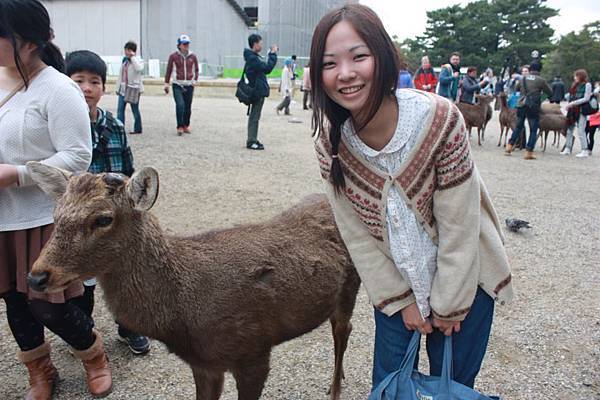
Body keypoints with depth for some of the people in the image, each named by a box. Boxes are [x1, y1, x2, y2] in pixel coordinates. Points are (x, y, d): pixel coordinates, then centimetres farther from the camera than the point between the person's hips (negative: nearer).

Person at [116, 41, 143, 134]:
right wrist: (118, 87, 16)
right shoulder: (124, 60, 12)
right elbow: (121, 74, 17)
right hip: (123, 88, 6)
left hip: (133, 88, -6)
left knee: (135, 110, 4)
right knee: (120, 109, -2)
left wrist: (133, 57, -21)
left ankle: (137, 129, 16)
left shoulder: (138, 61, -6)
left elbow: (139, 68, -31)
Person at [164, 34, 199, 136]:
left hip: (189, 85, 3)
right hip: (177, 85, -2)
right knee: (180, 105, -17)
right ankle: (180, 127, -9)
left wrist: (195, 80, 2)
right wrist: (166, 83, 7)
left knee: (188, 107, 6)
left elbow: (196, 70, 17)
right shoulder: (173, 56, -1)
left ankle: (186, 126, 23)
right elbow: (169, 70, 7)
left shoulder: (193, 57, 5)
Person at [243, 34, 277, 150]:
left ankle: (253, 140, 23)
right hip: (258, 91, -10)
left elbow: (264, 68, 15)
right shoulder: (252, 58, -18)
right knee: (254, 117, -5)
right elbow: (267, 68, -24)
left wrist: (271, 54, 7)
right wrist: (273, 54, -16)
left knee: (254, 116, 15)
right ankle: (251, 142, 0)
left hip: (258, 91, 10)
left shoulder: (253, 57, 15)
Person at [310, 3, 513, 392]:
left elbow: (459, 225, -20)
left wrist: (449, 303, -11)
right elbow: (356, 232, -9)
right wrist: (399, 299, -4)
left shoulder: (440, 119, -28)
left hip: (463, 276, -2)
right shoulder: (330, 139, -18)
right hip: (394, 279, 3)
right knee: (387, 384, 16)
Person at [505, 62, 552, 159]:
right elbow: (550, 93, 2)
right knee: (533, 130, 3)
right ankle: (528, 152, -1)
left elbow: (516, 88, 21)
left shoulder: (523, 78, 6)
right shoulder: (541, 80, -5)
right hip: (533, 107, -4)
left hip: (521, 105, 4)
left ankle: (509, 146, 21)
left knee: (518, 127, 20)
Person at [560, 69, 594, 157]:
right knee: (569, 130, 10)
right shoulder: (575, 85, 14)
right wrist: (569, 104, 0)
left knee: (581, 131, -7)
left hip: (581, 110, -7)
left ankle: (585, 151, -1)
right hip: (572, 110, 7)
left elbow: (586, 98, -11)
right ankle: (567, 149, 18)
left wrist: (573, 103, -14)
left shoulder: (587, 85, -5)